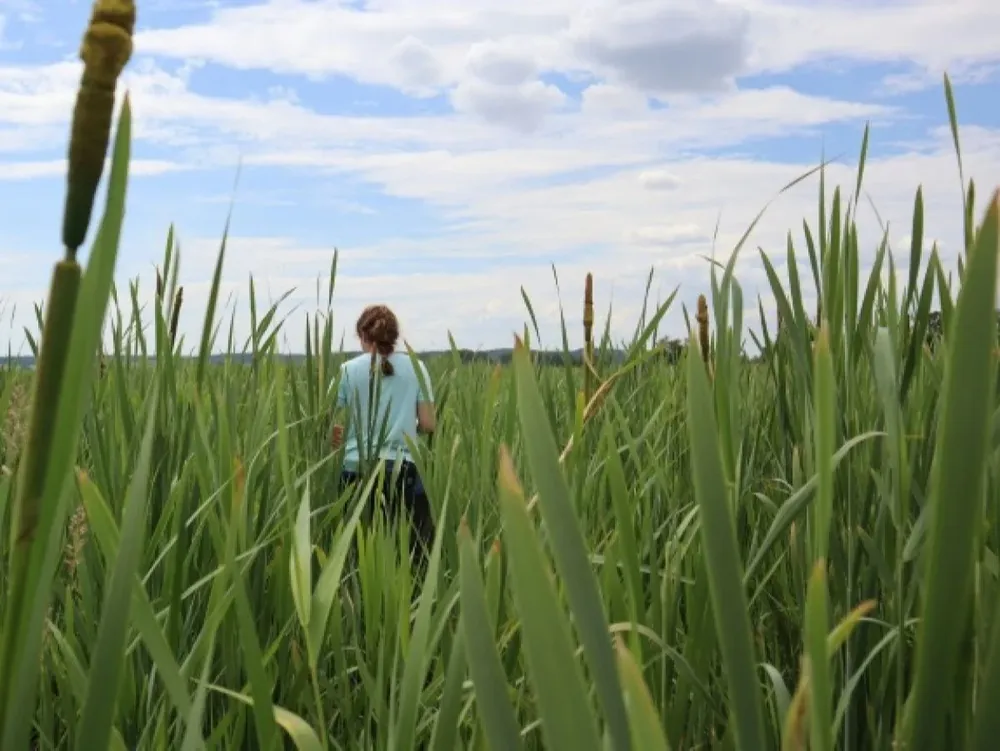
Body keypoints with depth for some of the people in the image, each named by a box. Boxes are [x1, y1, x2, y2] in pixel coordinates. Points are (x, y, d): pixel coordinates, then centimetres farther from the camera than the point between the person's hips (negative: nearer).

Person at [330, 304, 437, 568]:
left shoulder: (349, 370, 1)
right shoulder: (415, 367, 4)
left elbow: (338, 428, 0)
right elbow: (428, 425, 2)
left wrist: (333, 444, 20)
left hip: (356, 470, 0)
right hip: (401, 469, 0)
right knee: (413, 551, 4)